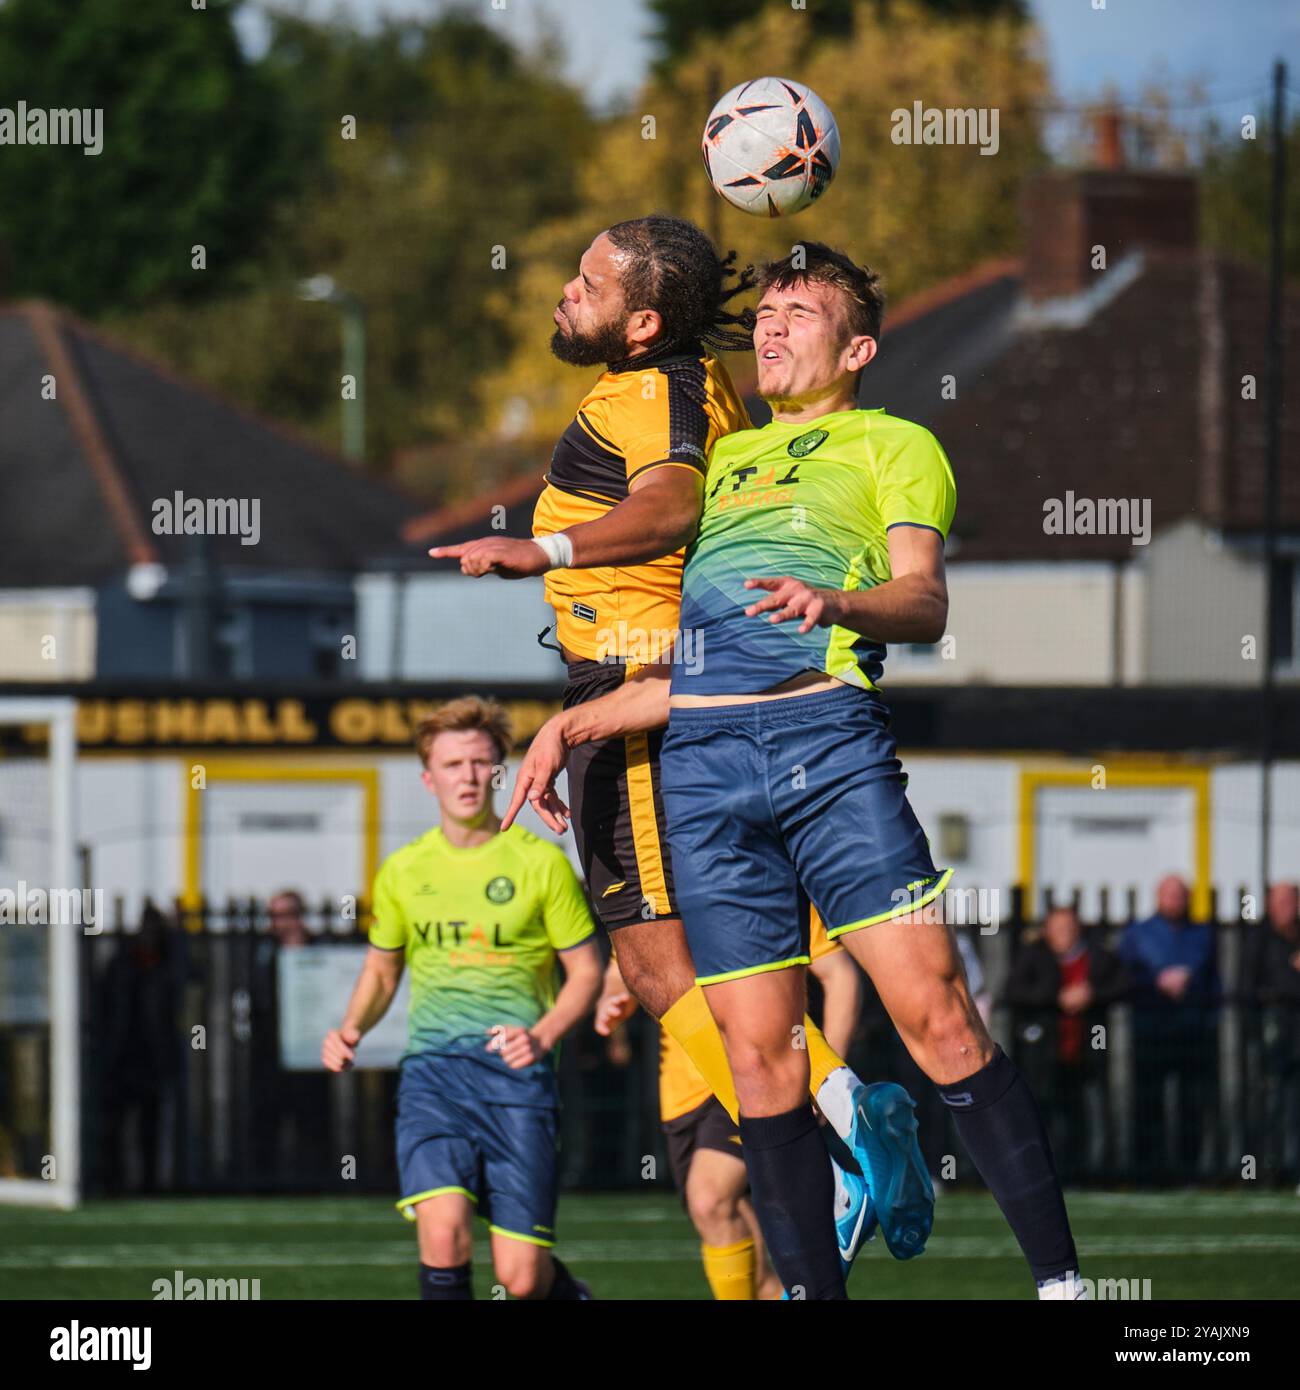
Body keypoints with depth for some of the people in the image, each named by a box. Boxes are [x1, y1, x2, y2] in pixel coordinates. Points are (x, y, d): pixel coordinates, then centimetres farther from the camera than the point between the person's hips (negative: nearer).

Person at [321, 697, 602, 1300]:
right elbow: (381, 968, 25)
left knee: (521, 1279, -4)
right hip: (432, 1067, 2)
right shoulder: (403, 871, 11)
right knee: (443, 1235, -23)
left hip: (515, 1070, -2)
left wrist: (541, 1037, -12)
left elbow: (586, 971, 6)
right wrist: (351, 1029, 5)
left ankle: (570, 1295, 31)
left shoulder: (540, 863, 2)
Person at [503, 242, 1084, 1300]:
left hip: (827, 729, -5)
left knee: (933, 1010, -16)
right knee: (758, 1049, -3)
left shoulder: (894, 444, 16)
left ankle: (1061, 1276, -15)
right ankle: (814, 1293, 0)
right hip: (699, 762, 5)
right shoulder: (724, 458, 30)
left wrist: (839, 602, -22)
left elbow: (925, 602, -2)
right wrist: (577, 723, 20)